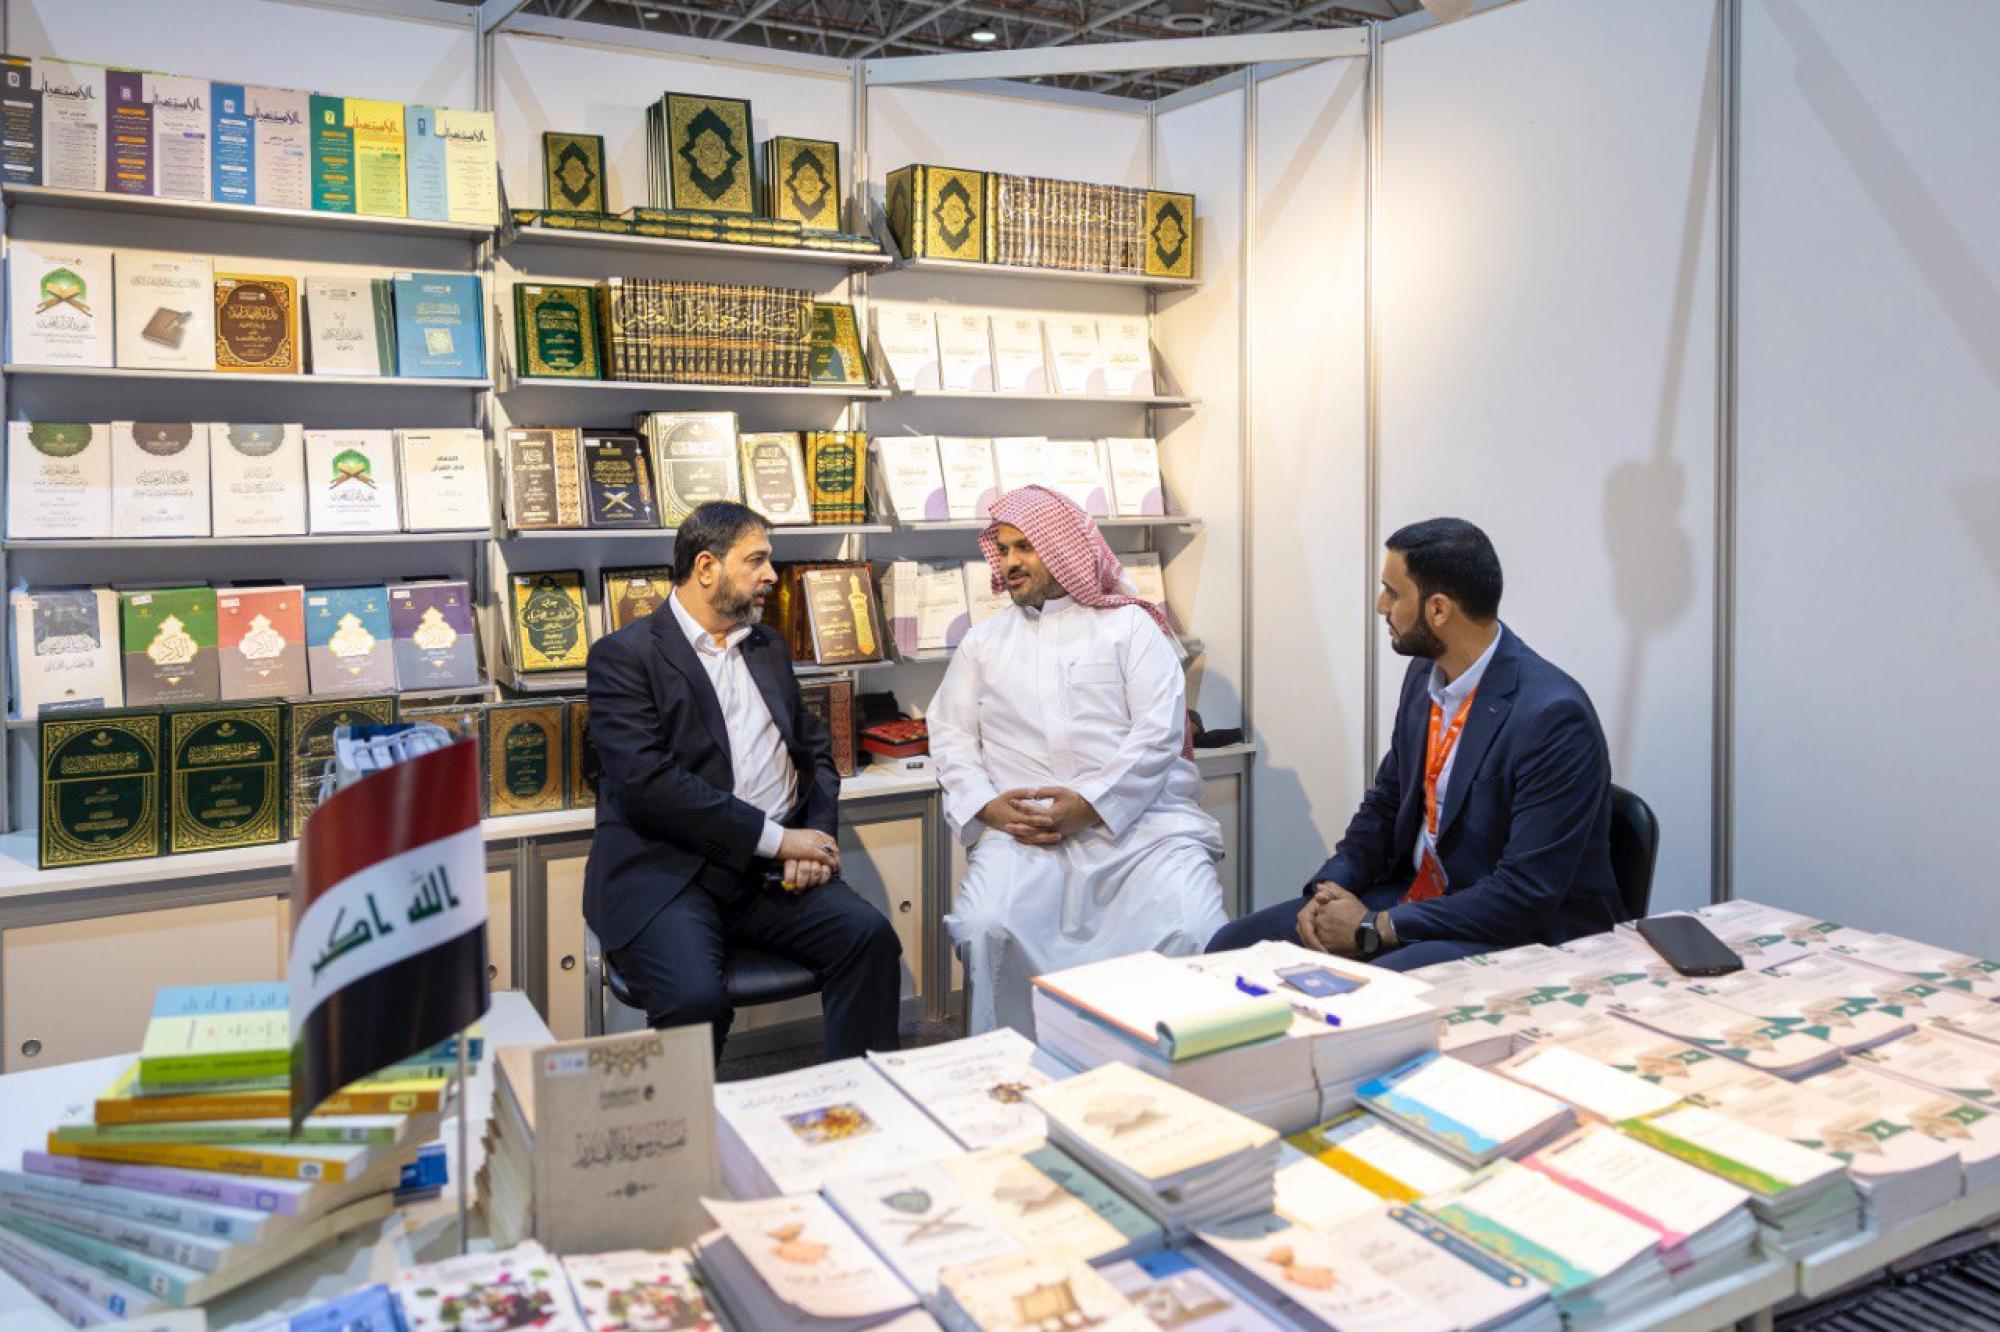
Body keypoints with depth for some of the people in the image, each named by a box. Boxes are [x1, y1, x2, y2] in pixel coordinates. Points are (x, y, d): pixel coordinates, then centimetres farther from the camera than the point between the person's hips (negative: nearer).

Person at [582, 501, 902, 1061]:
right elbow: (646, 782, -13)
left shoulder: (768, 647, 21)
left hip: (771, 872, 5)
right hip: (668, 873, -5)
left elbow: (815, 752, 21)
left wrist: (816, 838, 0)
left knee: (871, 937, -21)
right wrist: (775, 838, -14)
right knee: (696, 999, -31)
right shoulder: (624, 655, -1)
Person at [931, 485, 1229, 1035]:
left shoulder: (1130, 625, 13)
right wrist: (987, 805, -5)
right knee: (985, 928, -27)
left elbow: (1159, 730, 0)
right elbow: (950, 735, 15)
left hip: (1135, 816, -2)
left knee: (1194, 933, -26)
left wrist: (1089, 805, -12)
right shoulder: (984, 639, 23)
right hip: (1020, 825, 2)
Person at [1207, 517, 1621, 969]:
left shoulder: (1553, 716, -23)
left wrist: (1374, 928, -19)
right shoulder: (1426, 675, 3)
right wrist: (1330, 887, -4)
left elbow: (1526, 896, -24)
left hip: (1526, 934, -8)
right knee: (1231, 948, -3)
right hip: (1415, 895, 8)